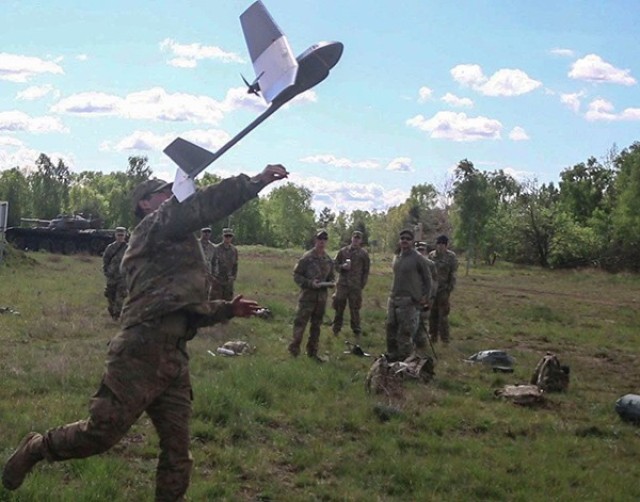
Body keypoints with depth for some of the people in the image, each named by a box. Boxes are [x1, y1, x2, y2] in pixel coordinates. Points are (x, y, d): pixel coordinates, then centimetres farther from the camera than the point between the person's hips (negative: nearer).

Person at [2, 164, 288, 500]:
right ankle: (36, 448, 21)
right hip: (143, 352, -9)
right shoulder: (154, 225, 2)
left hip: (173, 357, 9)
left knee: (178, 450, 7)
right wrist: (257, 181, -13)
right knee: (102, 433, -3)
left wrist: (228, 309, 25)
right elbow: (202, 205, -13)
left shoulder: (175, 245, 28)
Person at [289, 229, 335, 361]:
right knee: (300, 322, -6)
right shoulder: (307, 258, -9)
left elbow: (331, 276, 20)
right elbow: (296, 275, -7)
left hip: (322, 296, 6)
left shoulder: (329, 260, 8)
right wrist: (310, 283, -19)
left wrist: (330, 283, -3)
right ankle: (294, 348, 2)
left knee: (316, 325, 12)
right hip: (307, 295, -6)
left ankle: (312, 351, 22)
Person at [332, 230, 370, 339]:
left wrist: (362, 284, 1)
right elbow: (335, 264, 11)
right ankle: (336, 329, 17)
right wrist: (342, 266, -10)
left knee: (354, 309, 2)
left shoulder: (363, 254, 3)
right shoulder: (343, 251, 6)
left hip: (355, 285, -1)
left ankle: (357, 331, 12)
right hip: (342, 283, 1)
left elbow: (366, 271, 6)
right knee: (339, 307, 5)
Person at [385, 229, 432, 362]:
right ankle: (391, 357, 27)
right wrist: (393, 293, 14)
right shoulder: (396, 257, 11)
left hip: (409, 301, -7)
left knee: (405, 332, -6)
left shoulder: (418, 258, -9)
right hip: (393, 298, 7)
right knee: (391, 328, 14)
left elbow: (427, 278, -4)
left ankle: (403, 360, 1)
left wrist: (425, 296, -7)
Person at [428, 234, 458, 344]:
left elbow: (453, 274, -7)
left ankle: (445, 339, 5)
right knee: (432, 314, 11)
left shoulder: (451, 256, -6)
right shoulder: (431, 255, 8)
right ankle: (433, 336, 22)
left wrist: (450, 289, -11)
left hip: (443, 290, -5)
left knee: (443, 315, -3)